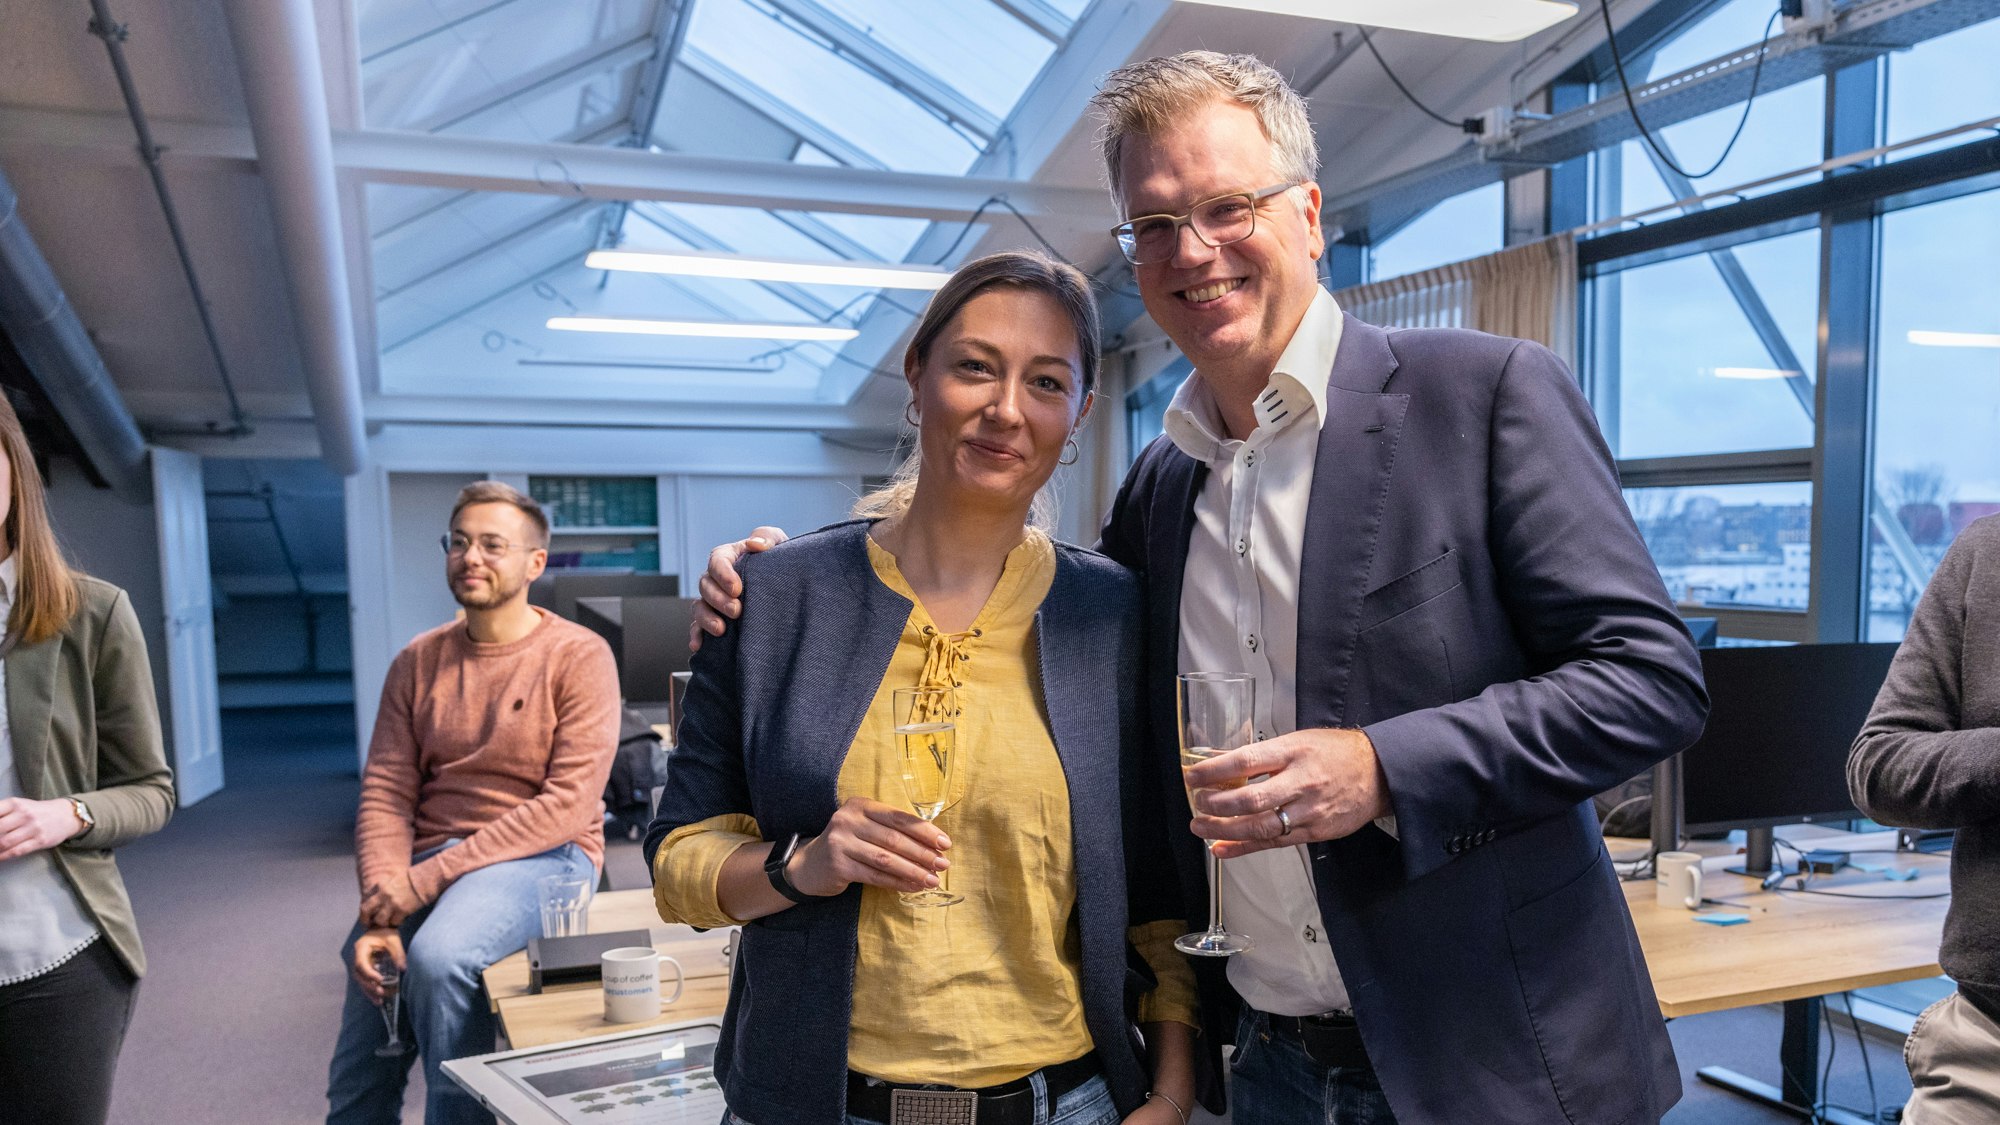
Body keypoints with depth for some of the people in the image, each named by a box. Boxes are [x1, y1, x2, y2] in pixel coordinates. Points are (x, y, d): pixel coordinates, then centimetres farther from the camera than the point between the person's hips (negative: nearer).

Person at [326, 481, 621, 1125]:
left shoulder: (578, 657, -7)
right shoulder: (418, 662, 9)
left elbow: (569, 804, -14)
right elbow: (385, 795, 3)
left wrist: (431, 877, -19)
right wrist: (380, 909, -13)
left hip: (542, 859, -4)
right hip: (427, 868, 5)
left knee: (438, 957, -32)